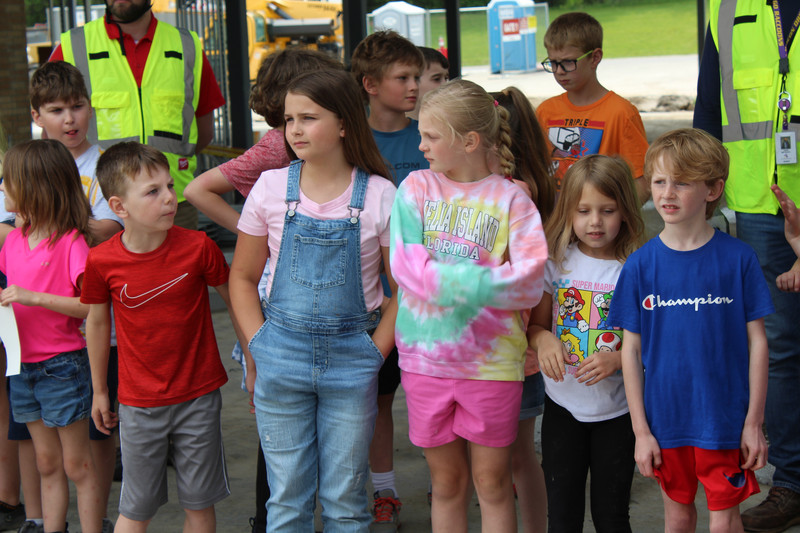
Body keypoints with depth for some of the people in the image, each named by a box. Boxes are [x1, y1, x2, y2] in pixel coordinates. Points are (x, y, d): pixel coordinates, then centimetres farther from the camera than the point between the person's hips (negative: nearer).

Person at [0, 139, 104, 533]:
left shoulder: (71, 241, -15)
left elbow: (94, 305, -22)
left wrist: (35, 297, -26)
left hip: (62, 365, -7)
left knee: (77, 465, 2)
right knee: (47, 464, 14)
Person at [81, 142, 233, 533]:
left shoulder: (198, 247, -12)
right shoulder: (101, 261, -11)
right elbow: (97, 322, 5)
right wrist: (99, 391, 13)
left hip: (198, 398, 0)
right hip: (140, 405, 0)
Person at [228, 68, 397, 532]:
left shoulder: (380, 195, -6)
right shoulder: (271, 188, -1)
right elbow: (243, 277, 6)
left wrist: (375, 351, -7)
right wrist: (260, 347, -2)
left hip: (351, 357, -1)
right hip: (281, 358, 1)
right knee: (287, 495, 8)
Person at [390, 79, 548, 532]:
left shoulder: (511, 198, -4)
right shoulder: (416, 187, 3)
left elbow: (529, 283, -13)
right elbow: (406, 265, -8)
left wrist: (449, 283, -18)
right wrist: (484, 281, -17)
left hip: (492, 359, -2)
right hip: (427, 356, 2)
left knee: (493, 481, 8)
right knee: (447, 481, 12)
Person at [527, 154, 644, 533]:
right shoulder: (556, 262, -1)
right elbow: (536, 324, 7)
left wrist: (617, 360, -23)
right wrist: (544, 341, -15)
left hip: (616, 411, -2)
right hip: (562, 405, 2)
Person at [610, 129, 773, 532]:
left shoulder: (738, 258, -7)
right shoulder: (640, 264, -4)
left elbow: (757, 342, -2)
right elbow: (631, 350, 0)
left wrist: (754, 422, -4)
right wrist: (641, 430, -2)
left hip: (724, 419, -2)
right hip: (666, 420, 2)